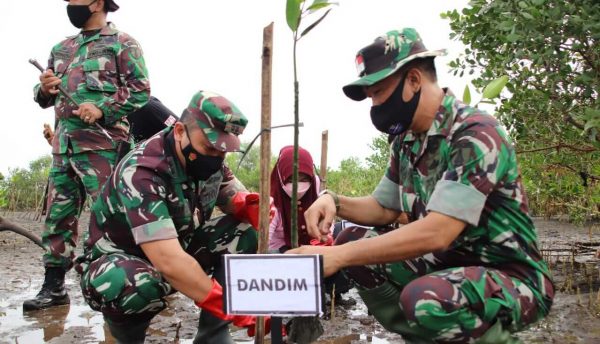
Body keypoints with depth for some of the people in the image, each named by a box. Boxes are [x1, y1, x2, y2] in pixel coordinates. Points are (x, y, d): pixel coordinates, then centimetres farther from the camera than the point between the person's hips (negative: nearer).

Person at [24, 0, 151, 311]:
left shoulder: (122, 44, 2)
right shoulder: (62, 48, 22)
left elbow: (140, 91, -7)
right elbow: (44, 96, 24)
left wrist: (102, 109, -18)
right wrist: (44, 89, 0)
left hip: (101, 144, -7)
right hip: (63, 144, 7)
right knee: (58, 216, 9)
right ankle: (54, 287, 19)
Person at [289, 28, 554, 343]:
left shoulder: (477, 133, -22)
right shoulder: (406, 141, 4)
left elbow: (436, 233, -31)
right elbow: (384, 208, 14)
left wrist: (338, 256, -31)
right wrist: (334, 201, -7)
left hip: (512, 277, -8)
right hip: (447, 262, 8)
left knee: (424, 298, -36)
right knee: (352, 240, -4)